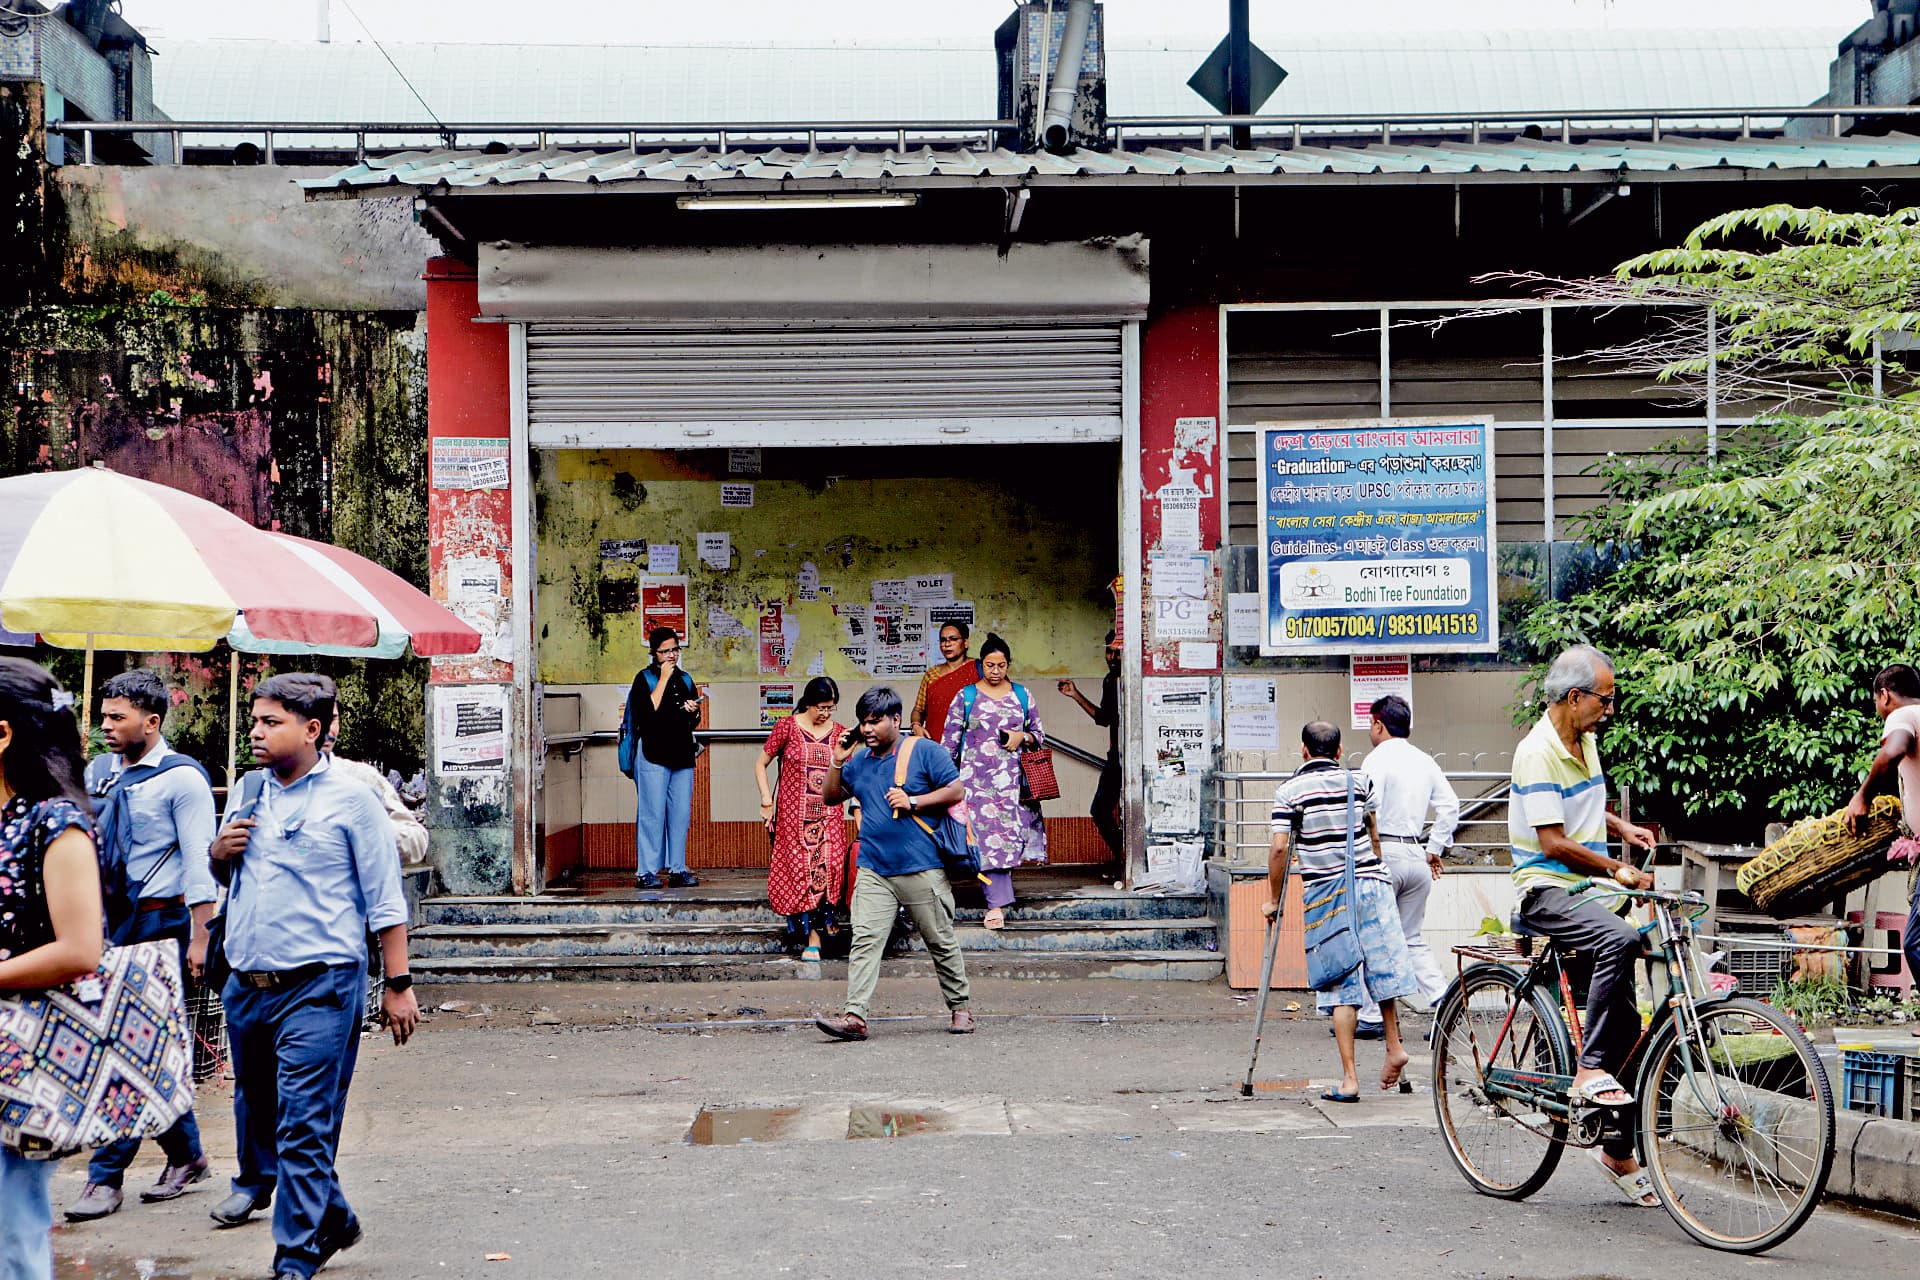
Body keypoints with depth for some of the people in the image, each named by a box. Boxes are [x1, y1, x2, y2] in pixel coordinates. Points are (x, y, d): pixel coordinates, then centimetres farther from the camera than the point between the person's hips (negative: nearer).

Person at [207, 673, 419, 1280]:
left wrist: (399, 984, -6)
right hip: (246, 983, 7)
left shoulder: (351, 799, -5)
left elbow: (384, 899, -3)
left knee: (303, 1125, -9)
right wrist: (219, 854, 2)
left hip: (318, 987, -7)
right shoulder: (246, 792, 11)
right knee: (257, 1106, 16)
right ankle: (331, 1216, 34)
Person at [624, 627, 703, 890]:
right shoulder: (645, 679, 2)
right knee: (652, 813, -7)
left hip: (682, 755, 5)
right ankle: (646, 872, -4)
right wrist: (663, 679, -10)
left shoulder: (685, 680, 17)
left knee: (681, 814, 4)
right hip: (653, 754, -5)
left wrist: (693, 712, -1)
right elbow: (647, 712, -16)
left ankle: (677, 870, 10)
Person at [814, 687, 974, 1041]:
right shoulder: (860, 760, 14)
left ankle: (960, 1008, 22)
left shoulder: (924, 751, -1)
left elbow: (957, 791, -5)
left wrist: (913, 802, -13)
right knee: (864, 940, -9)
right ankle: (855, 1016, -14)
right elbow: (831, 798, 21)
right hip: (874, 871, 4)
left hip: (923, 870, -4)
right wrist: (838, 762, 6)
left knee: (941, 942, 7)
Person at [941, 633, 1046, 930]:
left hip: (1012, 777, 2)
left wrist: (1022, 737, -5)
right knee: (989, 835, -10)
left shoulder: (1022, 695, 11)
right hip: (977, 777, -2)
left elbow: (1039, 734, 16)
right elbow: (950, 739, 6)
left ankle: (999, 891, 19)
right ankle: (997, 904, -11)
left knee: (1010, 830, -1)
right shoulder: (966, 696, 5)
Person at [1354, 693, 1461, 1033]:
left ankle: (1371, 1016, 3)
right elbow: (1450, 806, 11)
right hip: (1417, 857, 7)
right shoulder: (1425, 761, 12)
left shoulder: (1377, 760, -8)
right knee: (1413, 940, 14)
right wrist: (1435, 850, 16)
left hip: (1384, 853, -7)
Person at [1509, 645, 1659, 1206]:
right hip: (1546, 890, -8)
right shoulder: (1538, 752, -15)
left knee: (1628, 1021, 4)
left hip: (1590, 889, 8)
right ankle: (1590, 1071, -29)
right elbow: (1554, 843, -20)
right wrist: (1616, 869, -21)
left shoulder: (1586, 743, 12)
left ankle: (1619, 1149, 15)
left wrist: (1623, 828, 11)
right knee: (1620, 939, -38)